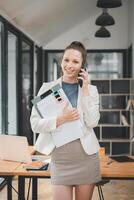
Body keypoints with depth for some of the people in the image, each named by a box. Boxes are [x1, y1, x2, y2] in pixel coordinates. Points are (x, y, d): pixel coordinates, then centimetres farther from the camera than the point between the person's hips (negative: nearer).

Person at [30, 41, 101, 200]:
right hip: (60, 159, -1)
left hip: (87, 157, 1)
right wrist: (60, 119, -19)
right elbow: (35, 124, -4)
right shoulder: (47, 88, 1)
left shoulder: (91, 90, 4)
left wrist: (85, 90, -9)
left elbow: (92, 122, -9)